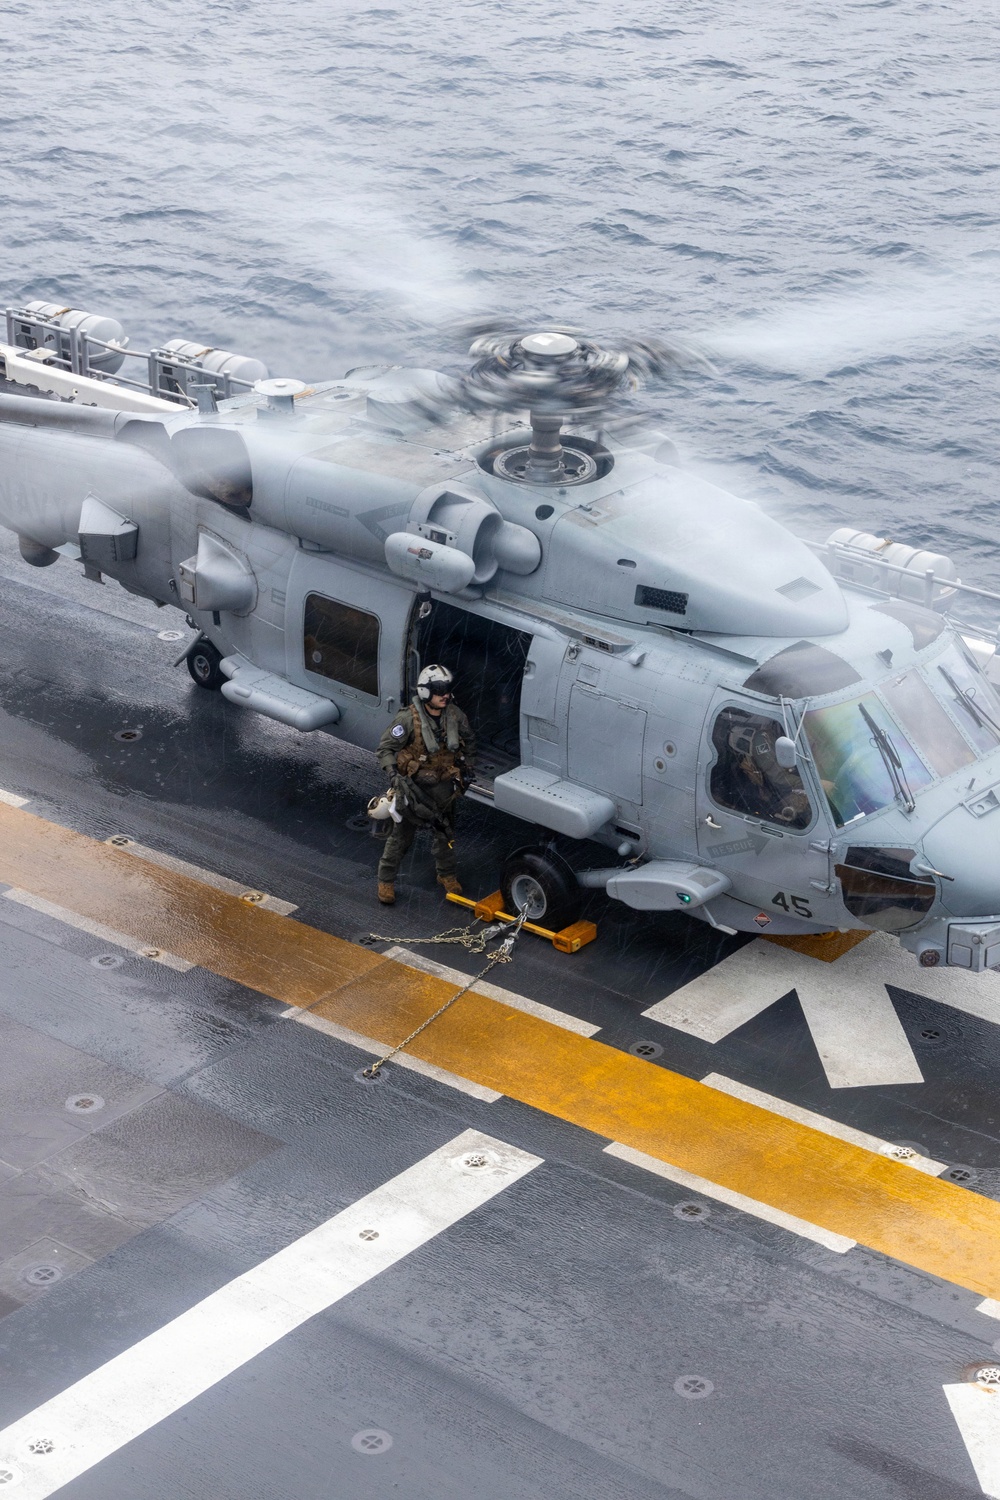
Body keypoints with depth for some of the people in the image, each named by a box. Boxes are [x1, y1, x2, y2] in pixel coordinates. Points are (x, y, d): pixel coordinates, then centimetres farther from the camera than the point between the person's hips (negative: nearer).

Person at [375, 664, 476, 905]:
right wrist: (393, 774, -29)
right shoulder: (408, 719, -23)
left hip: (444, 784, 4)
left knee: (445, 831, 18)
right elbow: (385, 749, -16)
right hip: (414, 785, -4)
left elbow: (469, 740, 13)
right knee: (402, 834, 1)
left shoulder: (454, 715, -7)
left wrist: (467, 767, 12)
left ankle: (447, 874, 37)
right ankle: (386, 880, 14)